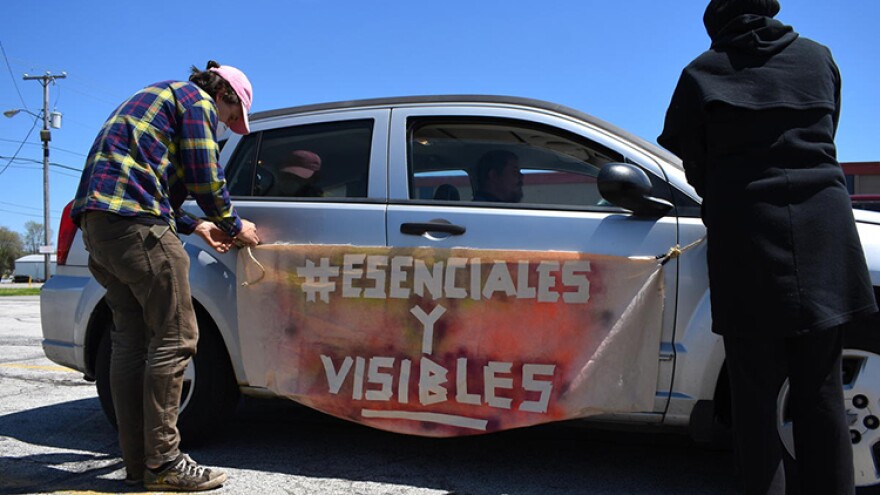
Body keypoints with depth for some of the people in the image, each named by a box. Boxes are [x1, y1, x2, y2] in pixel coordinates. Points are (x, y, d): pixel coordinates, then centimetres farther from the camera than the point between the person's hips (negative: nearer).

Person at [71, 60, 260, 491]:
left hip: (97, 220, 10)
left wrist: (195, 226, 31)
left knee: (131, 340, 8)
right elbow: (205, 180, -5)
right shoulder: (196, 100, 3)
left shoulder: (156, 99, 33)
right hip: (135, 223, -10)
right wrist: (235, 225, 11)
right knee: (175, 338, -8)